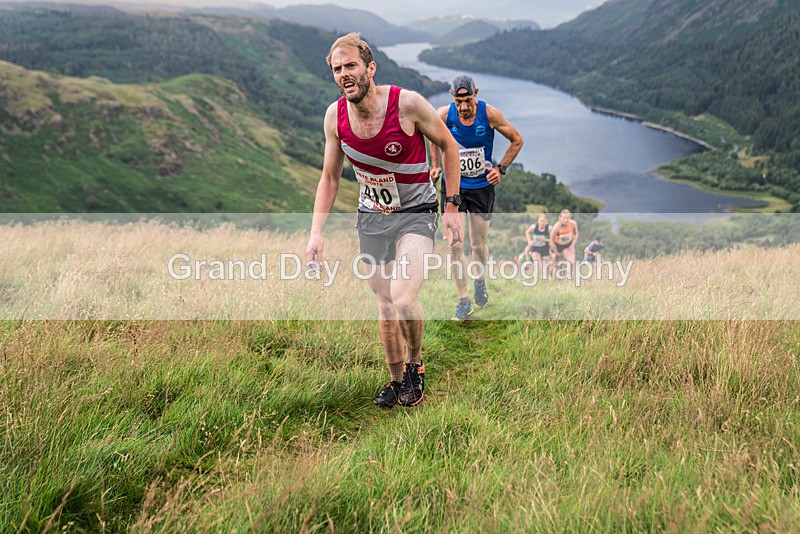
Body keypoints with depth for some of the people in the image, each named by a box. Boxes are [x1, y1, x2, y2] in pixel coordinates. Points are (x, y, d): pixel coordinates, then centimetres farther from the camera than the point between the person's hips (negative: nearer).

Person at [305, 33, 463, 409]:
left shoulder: (407, 104, -21)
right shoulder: (335, 116, -8)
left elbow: (448, 146, -5)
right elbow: (330, 177, 5)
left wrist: (452, 209, -6)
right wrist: (315, 233, -1)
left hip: (415, 213, -4)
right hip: (371, 216, 4)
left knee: (404, 302, -22)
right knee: (385, 307, 10)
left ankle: (416, 365, 7)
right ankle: (396, 379, 31)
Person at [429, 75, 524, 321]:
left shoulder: (490, 114, -14)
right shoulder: (444, 115, -11)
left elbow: (517, 140, 1)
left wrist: (501, 169, -6)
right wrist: (435, 165, 7)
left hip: (482, 186, 0)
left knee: (478, 245, 6)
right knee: (455, 245, -9)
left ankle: (480, 281, 38)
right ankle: (463, 301, 2)